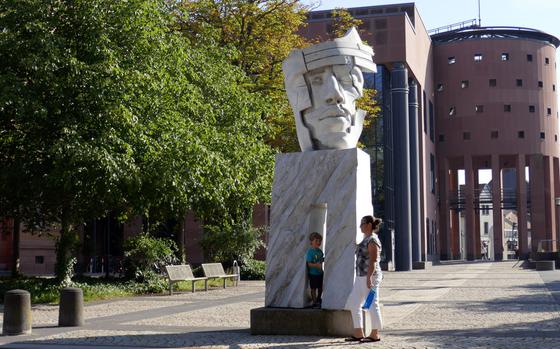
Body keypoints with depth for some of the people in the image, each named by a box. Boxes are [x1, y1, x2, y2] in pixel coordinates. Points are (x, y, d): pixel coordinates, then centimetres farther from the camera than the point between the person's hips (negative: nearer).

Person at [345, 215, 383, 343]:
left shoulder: (372, 240, -13)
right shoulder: (366, 239, 16)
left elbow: (373, 261, -20)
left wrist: (369, 277, -25)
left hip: (369, 276, -11)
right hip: (361, 277, 11)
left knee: (371, 304, -2)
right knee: (353, 304, 11)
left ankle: (375, 334, 7)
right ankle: (358, 333, 16)